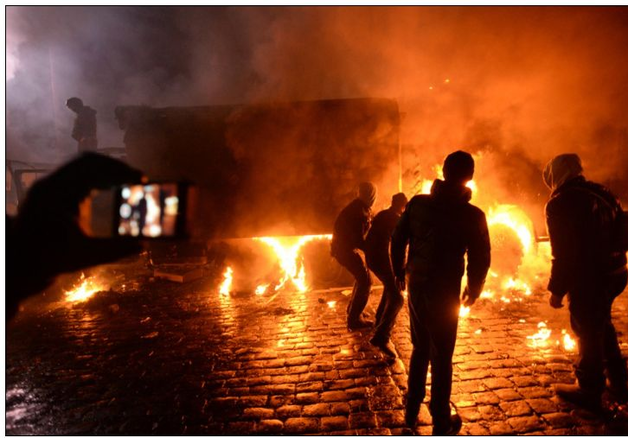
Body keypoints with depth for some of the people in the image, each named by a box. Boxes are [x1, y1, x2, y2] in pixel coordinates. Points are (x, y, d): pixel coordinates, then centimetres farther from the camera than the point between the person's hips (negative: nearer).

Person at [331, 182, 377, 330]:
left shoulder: (357, 207, 11)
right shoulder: (359, 210, -20)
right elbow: (358, 238, -23)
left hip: (344, 246, 10)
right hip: (345, 248, -10)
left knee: (362, 277, 19)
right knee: (365, 280, -8)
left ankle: (352, 310, 31)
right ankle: (354, 319, -4)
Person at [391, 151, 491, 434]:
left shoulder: (418, 203, -3)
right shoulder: (472, 215, -9)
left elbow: (397, 241, 0)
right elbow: (480, 259, -5)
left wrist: (399, 273, 14)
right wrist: (473, 290, 13)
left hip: (416, 286, 3)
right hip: (445, 293, -3)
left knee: (420, 348, 21)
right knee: (441, 357, 11)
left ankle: (411, 412, 34)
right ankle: (441, 423, 25)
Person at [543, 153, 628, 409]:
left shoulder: (559, 203, -17)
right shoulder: (601, 193, 7)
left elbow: (563, 254, -20)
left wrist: (557, 290, -12)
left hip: (588, 280, -8)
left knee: (588, 332, 8)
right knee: (602, 326, 26)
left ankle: (589, 391, 25)